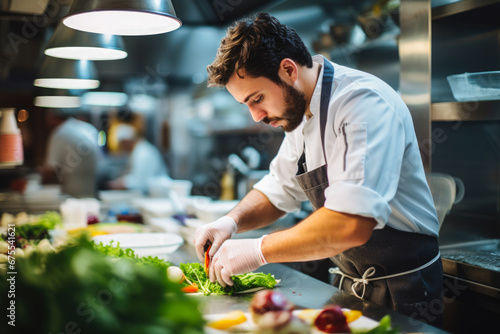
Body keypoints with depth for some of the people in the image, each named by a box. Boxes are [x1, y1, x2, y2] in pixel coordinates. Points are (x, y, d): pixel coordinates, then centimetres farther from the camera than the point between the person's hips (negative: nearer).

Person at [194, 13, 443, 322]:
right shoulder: (300, 112, 2)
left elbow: (352, 222, -36)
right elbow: (280, 189, 12)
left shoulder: (366, 103, -26)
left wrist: (258, 250, -27)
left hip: (400, 291, -7)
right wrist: (232, 221, -6)